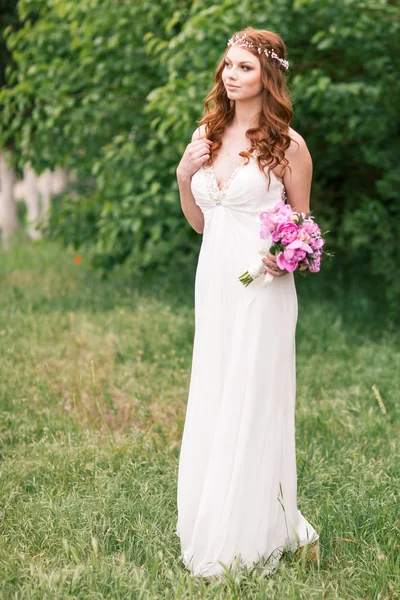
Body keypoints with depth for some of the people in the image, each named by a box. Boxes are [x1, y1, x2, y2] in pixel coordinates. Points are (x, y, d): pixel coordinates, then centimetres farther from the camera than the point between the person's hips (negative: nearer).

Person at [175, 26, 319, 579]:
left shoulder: (287, 144, -6)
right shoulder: (207, 137, 10)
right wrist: (183, 177, 1)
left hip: (261, 288, -6)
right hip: (213, 282, 6)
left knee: (251, 404, -1)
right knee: (210, 403, 10)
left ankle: (247, 537, 11)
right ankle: (208, 525, 22)